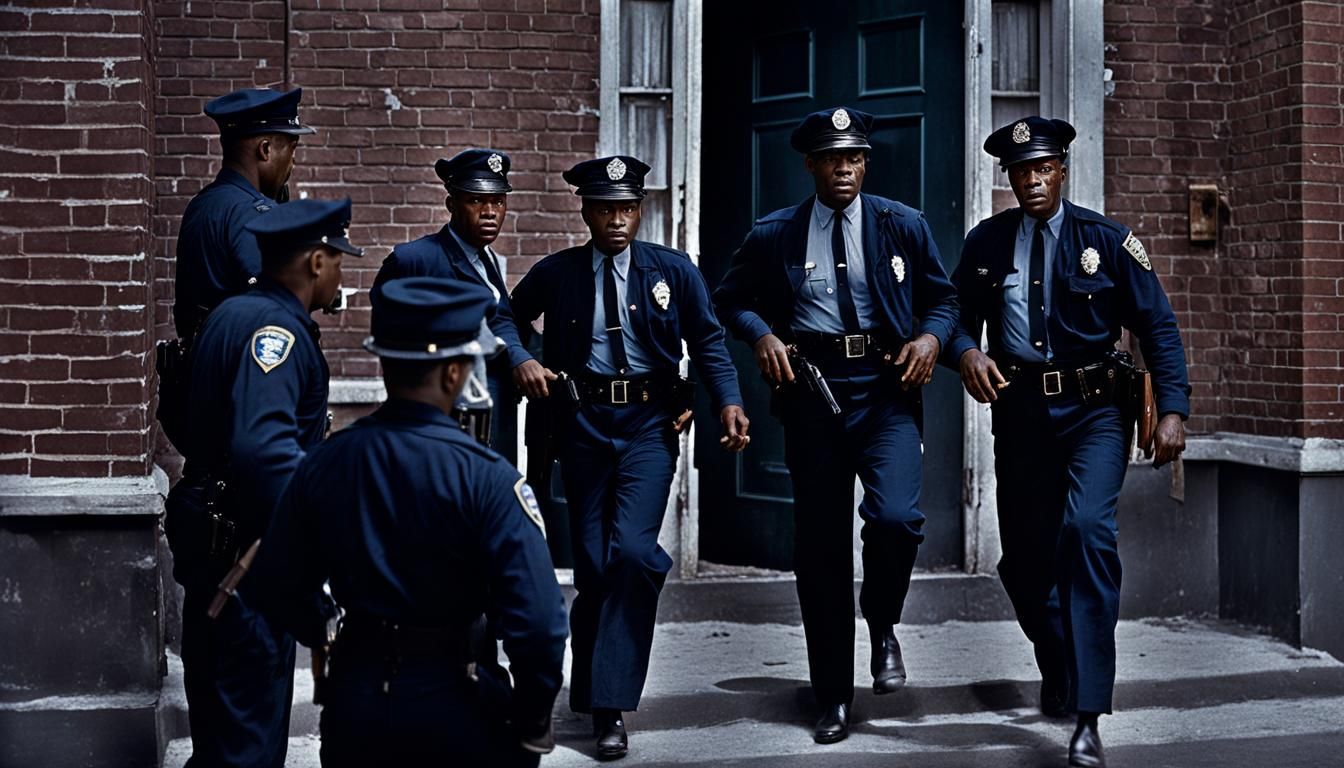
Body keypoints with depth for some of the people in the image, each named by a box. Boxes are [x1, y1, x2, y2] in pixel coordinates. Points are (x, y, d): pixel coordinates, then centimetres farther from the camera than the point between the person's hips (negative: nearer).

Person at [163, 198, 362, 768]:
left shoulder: (236, 313, 11)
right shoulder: (275, 327, -20)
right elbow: (264, 447, -33)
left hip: (217, 542, 10)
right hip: (246, 549, -10)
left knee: (219, 710, 22)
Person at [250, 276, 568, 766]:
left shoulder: (322, 463, -4)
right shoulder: (485, 477, -18)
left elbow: (282, 583, 5)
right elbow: (537, 619, -22)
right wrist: (533, 723, -7)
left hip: (352, 695, 4)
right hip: (453, 705, -4)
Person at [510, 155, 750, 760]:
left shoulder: (673, 271, 2)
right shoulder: (556, 273, 4)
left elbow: (707, 342, 4)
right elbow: (508, 319, 18)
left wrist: (729, 402, -10)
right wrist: (521, 361, -1)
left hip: (649, 423, -1)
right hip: (583, 424, 2)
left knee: (632, 551, -16)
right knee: (592, 563, 5)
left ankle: (609, 705, -9)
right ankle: (593, 688, 25)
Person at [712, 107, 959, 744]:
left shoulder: (903, 225, 6)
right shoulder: (774, 235, 6)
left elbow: (943, 297, 13)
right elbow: (730, 299, 14)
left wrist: (932, 337, -8)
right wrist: (762, 335, -6)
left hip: (885, 386, -1)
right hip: (810, 387, 1)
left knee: (896, 516, -24)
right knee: (820, 544, 6)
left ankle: (882, 624, 10)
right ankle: (833, 697, 19)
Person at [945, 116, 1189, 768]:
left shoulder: (1105, 240, -2)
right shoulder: (985, 243, 4)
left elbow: (1157, 327, -1)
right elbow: (959, 316, 10)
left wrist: (1173, 410, -11)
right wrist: (966, 352, -14)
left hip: (1092, 413, -3)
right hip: (1020, 413, 3)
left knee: (1086, 530, -24)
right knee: (1023, 556, 9)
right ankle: (1058, 672, 38)